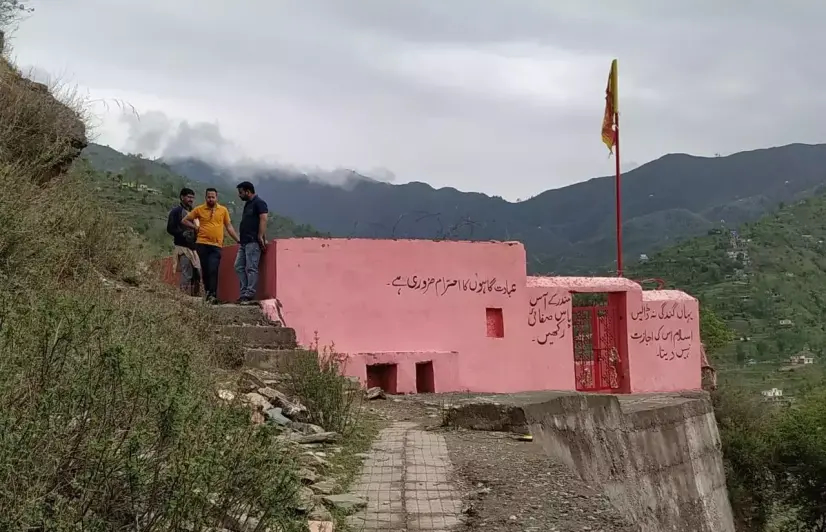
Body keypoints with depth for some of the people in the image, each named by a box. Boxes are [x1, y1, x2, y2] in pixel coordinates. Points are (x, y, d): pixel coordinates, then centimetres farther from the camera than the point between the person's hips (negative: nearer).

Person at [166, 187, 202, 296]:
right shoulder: (176, 211, -1)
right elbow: (170, 229, -7)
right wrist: (183, 234, -18)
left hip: (193, 247, 7)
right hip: (182, 247, -7)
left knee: (197, 273, 0)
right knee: (187, 274, -12)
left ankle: (195, 295, 5)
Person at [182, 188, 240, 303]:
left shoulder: (223, 210, 9)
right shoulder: (199, 209, 6)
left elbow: (229, 226, 13)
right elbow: (185, 221, 14)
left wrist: (238, 240, 8)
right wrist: (196, 227, 3)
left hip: (216, 246, -1)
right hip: (202, 244, 1)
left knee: (213, 270, -13)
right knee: (205, 270, 4)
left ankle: (212, 295, -17)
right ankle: (207, 293, 13)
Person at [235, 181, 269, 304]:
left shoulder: (259, 203, -6)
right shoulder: (247, 204, 22)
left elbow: (263, 220, -17)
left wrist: (261, 237, -24)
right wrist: (240, 237, 18)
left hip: (253, 242, -10)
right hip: (244, 242, 10)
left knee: (251, 268, -11)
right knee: (239, 267, 6)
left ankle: (249, 295, -12)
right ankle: (244, 293, 7)